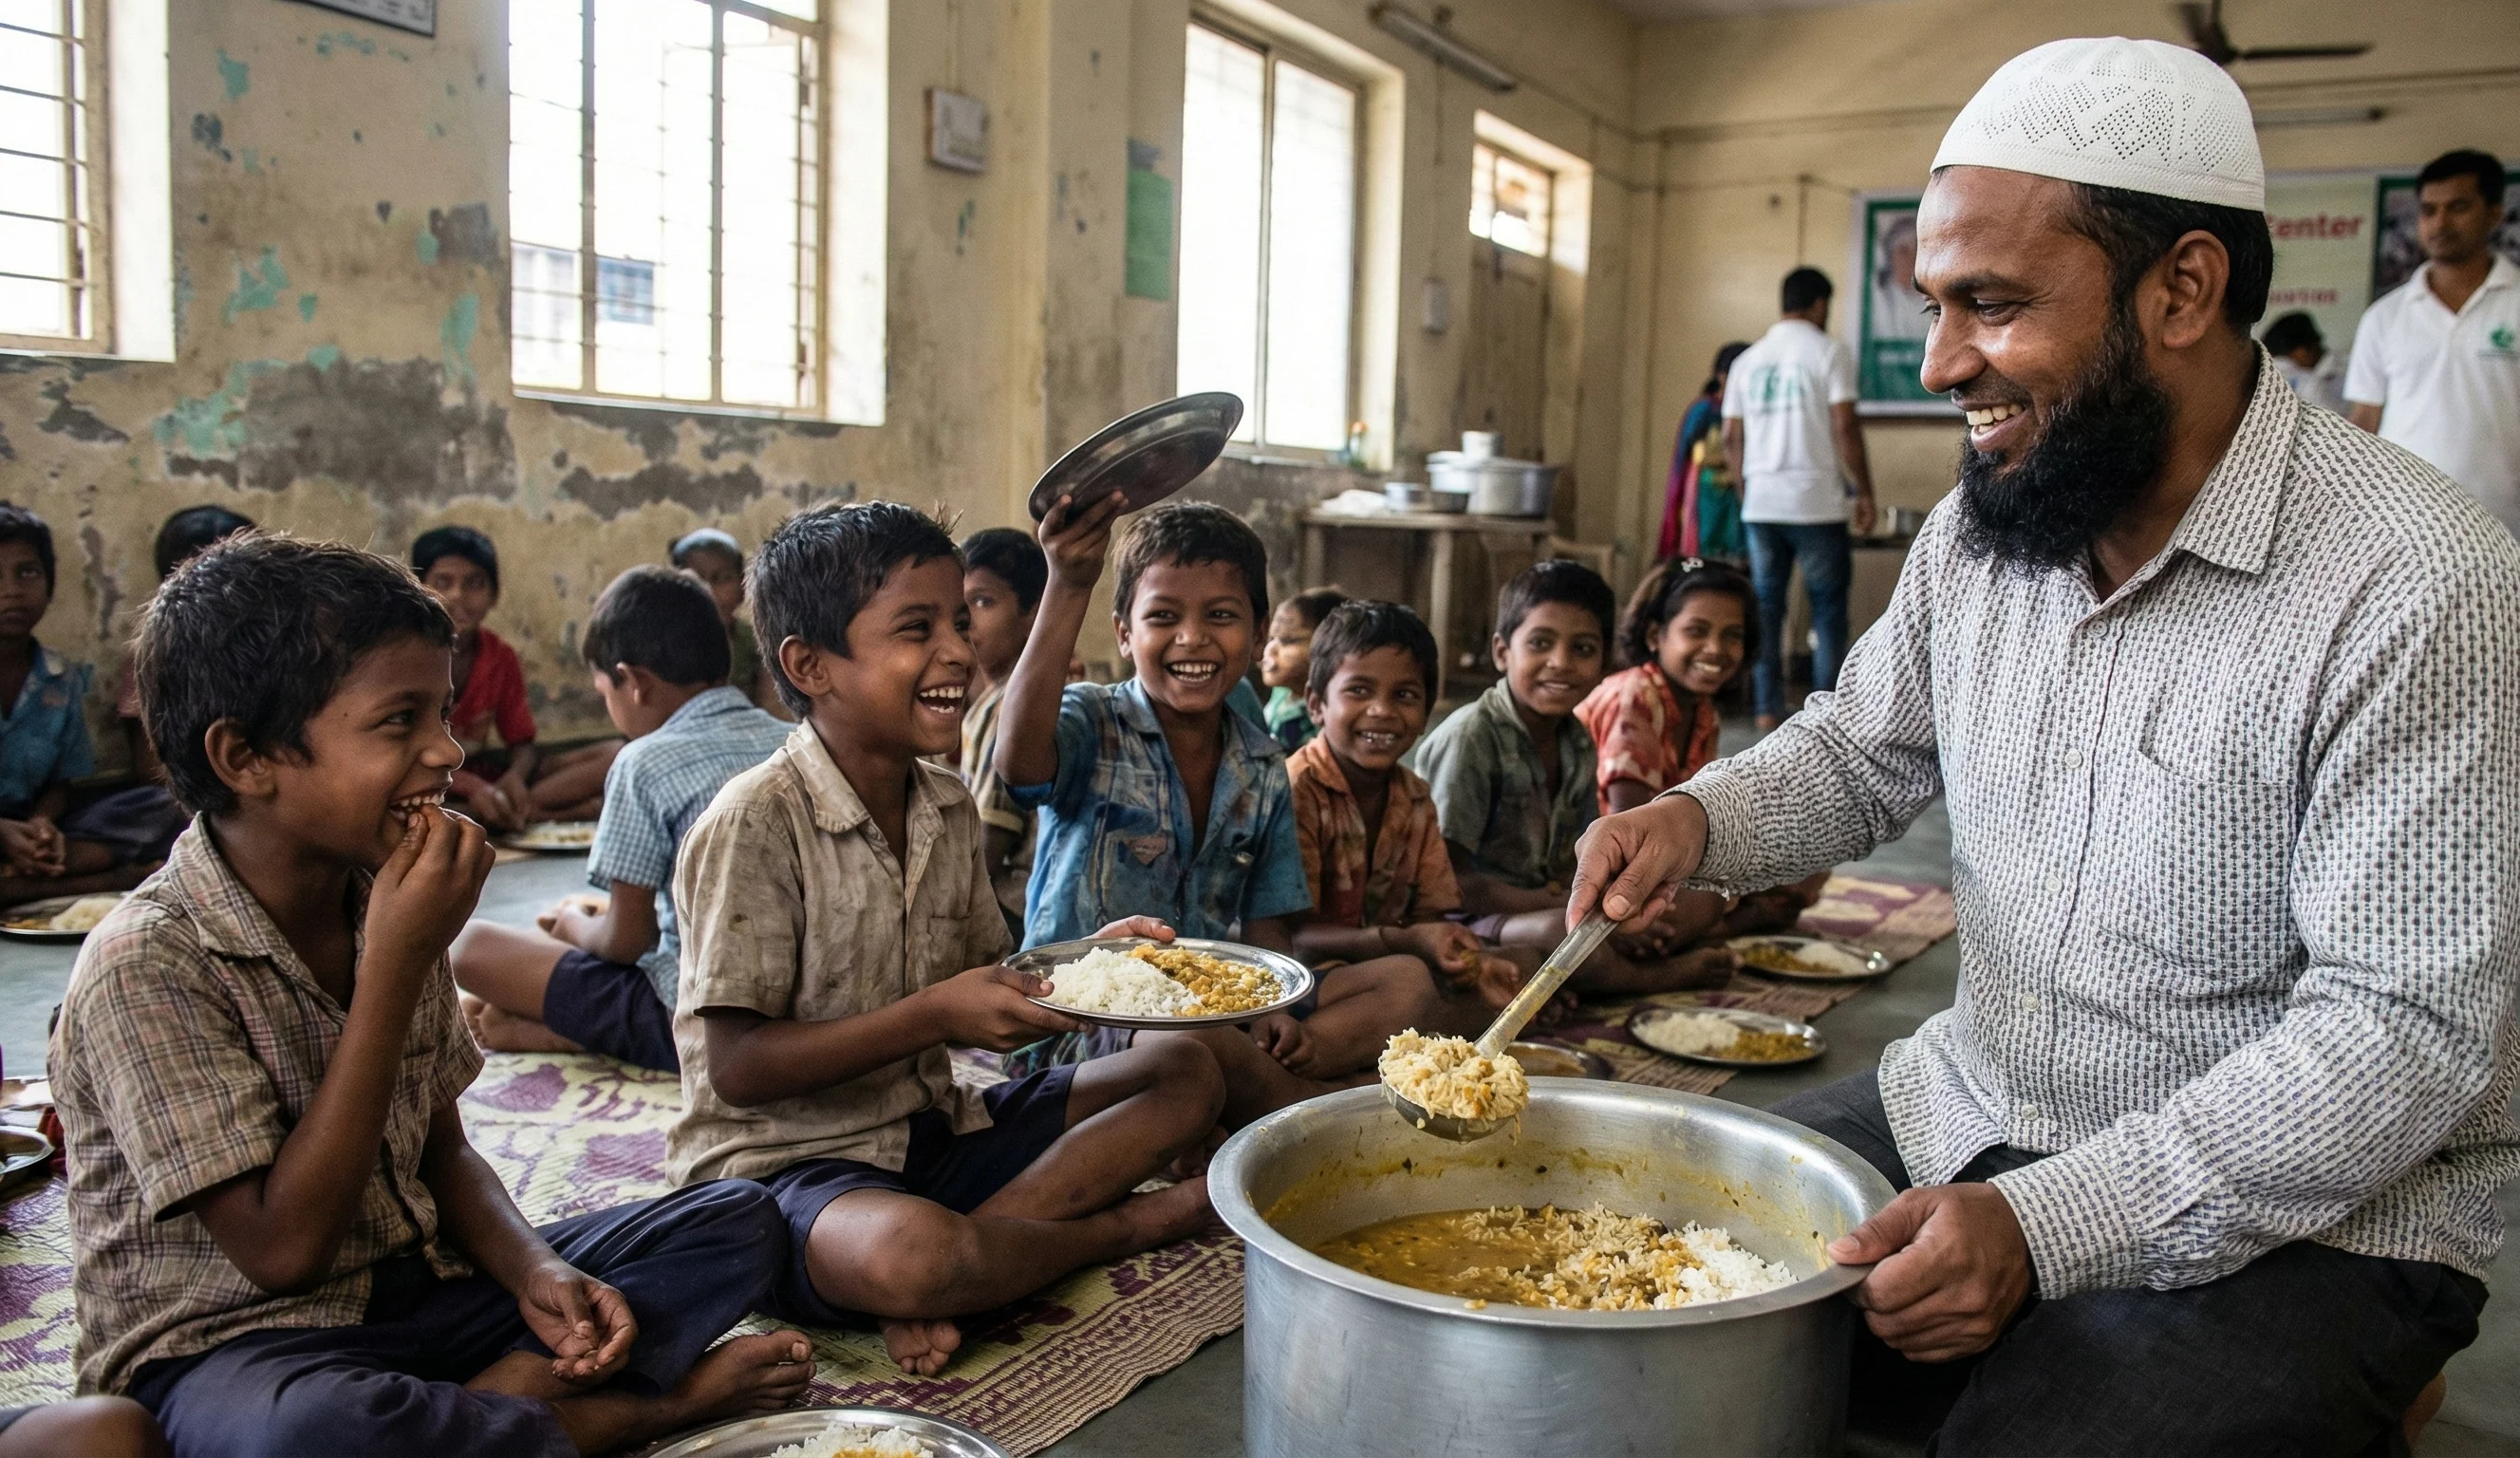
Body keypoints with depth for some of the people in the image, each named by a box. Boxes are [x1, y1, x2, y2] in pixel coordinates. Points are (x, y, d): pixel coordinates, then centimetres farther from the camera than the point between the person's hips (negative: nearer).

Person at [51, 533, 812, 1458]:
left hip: (414, 1292, 6)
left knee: (738, 1220, -1)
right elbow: (282, 1248, -23)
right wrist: (397, 966, -26)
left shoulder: (381, 900, 1)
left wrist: (537, 1274, -11)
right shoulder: (148, 963, -20)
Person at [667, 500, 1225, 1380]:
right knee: (911, 1253, -40)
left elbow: (981, 996, 10)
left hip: (934, 1130, 8)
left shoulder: (948, 809, 5)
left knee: (1184, 1075, 0)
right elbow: (738, 1068, -18)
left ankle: (947, 1281, -17)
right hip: (781, 1161, -7)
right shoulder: (756, 824, -18)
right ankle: (1124, 1226, -6)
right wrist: (932, 1017, -24)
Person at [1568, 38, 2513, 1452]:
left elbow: (2403, 1032, -23)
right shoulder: (1981, 524, 0)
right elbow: (1863, 752, 14)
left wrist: (2044, 1226, -29)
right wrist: (1699, 819, -8)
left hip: (2300, 1213, -5)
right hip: (1972, 1112, 6)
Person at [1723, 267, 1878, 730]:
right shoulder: (1829, 352, -3)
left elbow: (1731, 439, 11)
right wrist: (1864, 492, -2)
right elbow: (1844, 429, -9)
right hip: (1816, 504, -4)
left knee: (1766, 605, 8)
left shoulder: (1747, 359, 12)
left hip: (1760, 505, 4)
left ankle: (1767, 709, 8)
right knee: (1827, 606, 4)